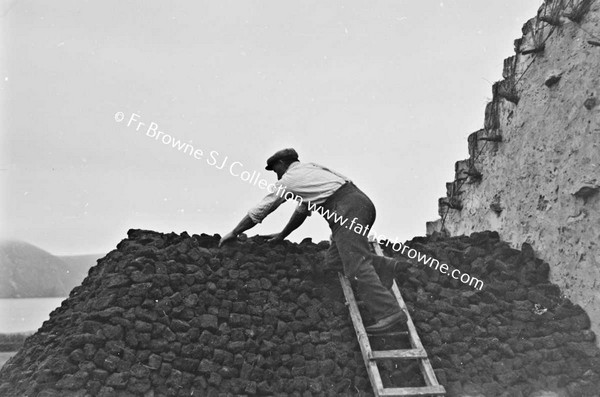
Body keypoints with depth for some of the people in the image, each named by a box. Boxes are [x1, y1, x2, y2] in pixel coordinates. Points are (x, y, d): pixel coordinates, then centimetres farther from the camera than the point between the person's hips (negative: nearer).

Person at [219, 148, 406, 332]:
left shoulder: (288, 180, 9)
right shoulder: (309, 168, 32)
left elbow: (259, 211, 15)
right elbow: (302, 210, 42)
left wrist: (234, 233, 26)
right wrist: (283, 234, 49)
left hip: (348, 208, -9)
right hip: (361, 202, 9)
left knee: (355, 266, -15)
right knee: (336, 256, 14)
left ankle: (389, 313, -24)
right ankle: (385, 266, 4)